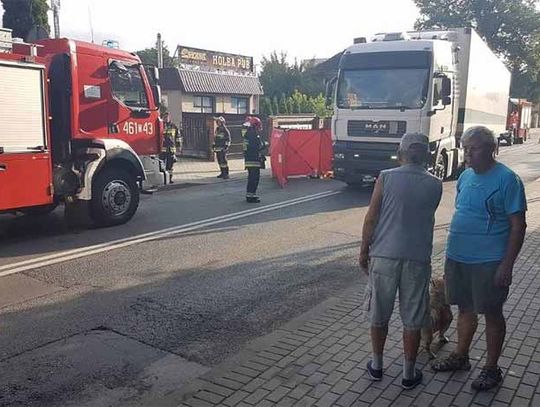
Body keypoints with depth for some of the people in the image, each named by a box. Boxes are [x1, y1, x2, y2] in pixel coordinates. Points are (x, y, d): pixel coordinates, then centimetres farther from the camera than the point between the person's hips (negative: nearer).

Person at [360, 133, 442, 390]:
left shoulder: (386, 178, -5)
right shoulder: (435, 186, 1)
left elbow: (371, 219, -5)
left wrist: (364, 252, 5)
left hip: (383, 256, 0)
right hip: (417, 259, 1)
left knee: (379, 316, 15)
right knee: (412, 320, 12)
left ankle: (376, 366, 29)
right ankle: (409, 374, 23)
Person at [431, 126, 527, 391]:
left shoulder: (507, 179, -13)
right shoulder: (465, 176, 7)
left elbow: (518, 226, -13)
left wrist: (507, 265, -17)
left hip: (489, 262, -6)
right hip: (458, 257, 6)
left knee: (492, 314, 8)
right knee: (465, 309, 19)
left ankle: (492, 368, 24)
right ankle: (460, 357, 35)